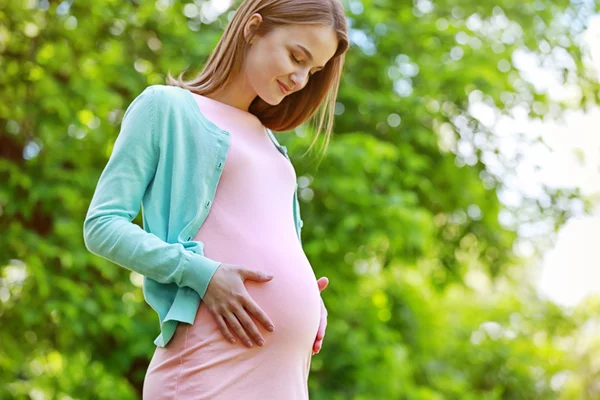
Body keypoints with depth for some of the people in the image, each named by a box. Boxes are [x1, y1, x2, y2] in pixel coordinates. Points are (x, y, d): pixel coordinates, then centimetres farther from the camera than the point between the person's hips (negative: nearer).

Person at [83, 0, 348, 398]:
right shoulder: (166, 106, 5)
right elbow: (102, 225, -3)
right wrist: (202, 274, -16)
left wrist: (311, 304, 8)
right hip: (211, 365, -7)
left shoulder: (268, 141, 24)